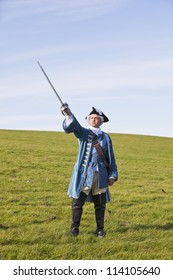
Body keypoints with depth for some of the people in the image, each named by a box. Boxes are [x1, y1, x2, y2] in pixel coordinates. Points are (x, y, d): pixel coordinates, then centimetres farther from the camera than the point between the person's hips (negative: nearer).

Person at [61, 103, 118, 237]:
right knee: (77, 202, -1)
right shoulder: (83, 133, 4)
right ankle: (74, 228, 10)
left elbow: (111, 157, 13)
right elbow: (71, 126, -17)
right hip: (84, 173, -2)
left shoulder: (106, 137, 11)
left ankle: (100, 229, 19)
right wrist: (68, 115, -37)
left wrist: (113, 175, 7)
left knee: (100, 204, 8)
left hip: (101, 175, 2)